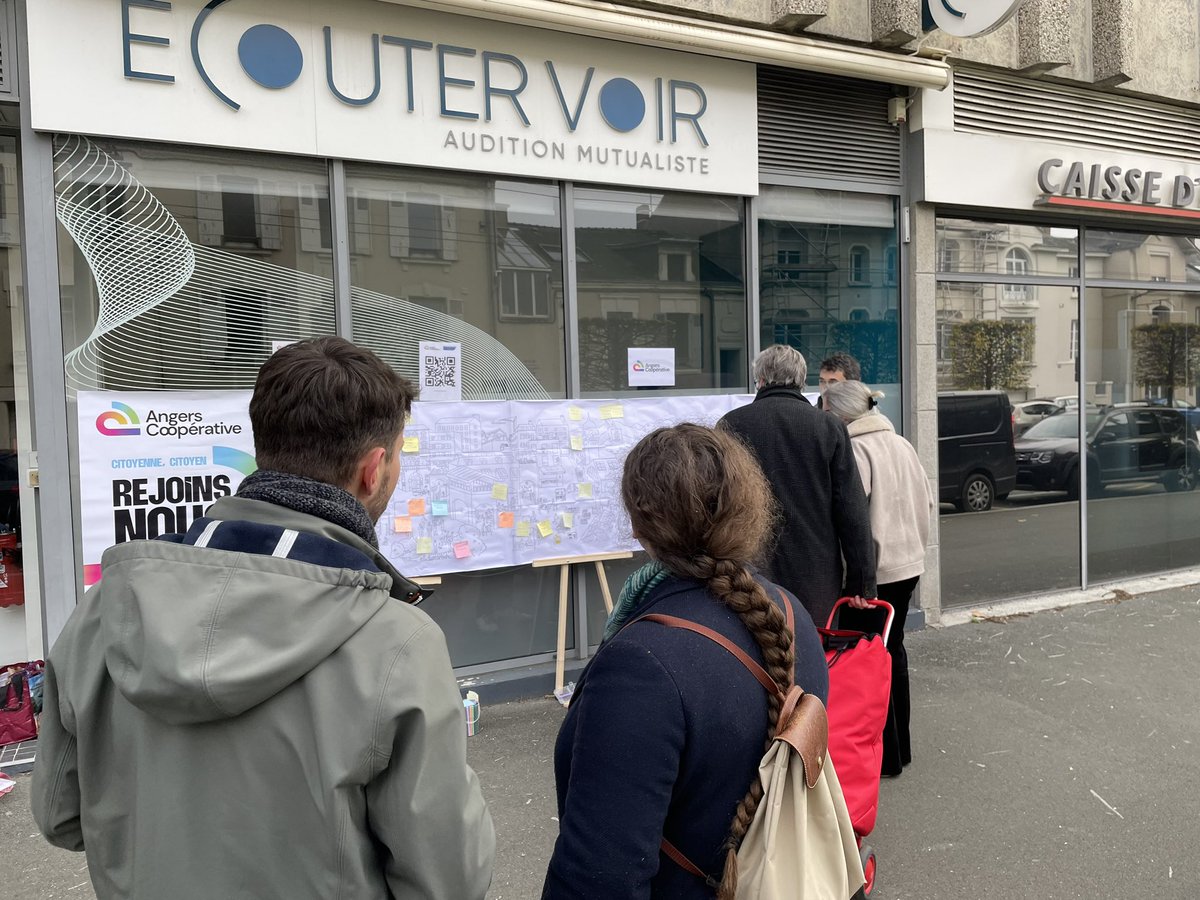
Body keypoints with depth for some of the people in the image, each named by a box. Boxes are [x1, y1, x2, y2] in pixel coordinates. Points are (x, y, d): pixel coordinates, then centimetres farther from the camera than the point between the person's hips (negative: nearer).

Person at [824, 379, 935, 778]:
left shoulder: (855, 449, -17)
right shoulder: (901, 444, 9)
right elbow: (927, 501, 14)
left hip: (872, 569, -9)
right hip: (908, 562, 9)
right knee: (893, 648, 18)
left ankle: (883, 754, 10)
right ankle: (899, 747, 29)